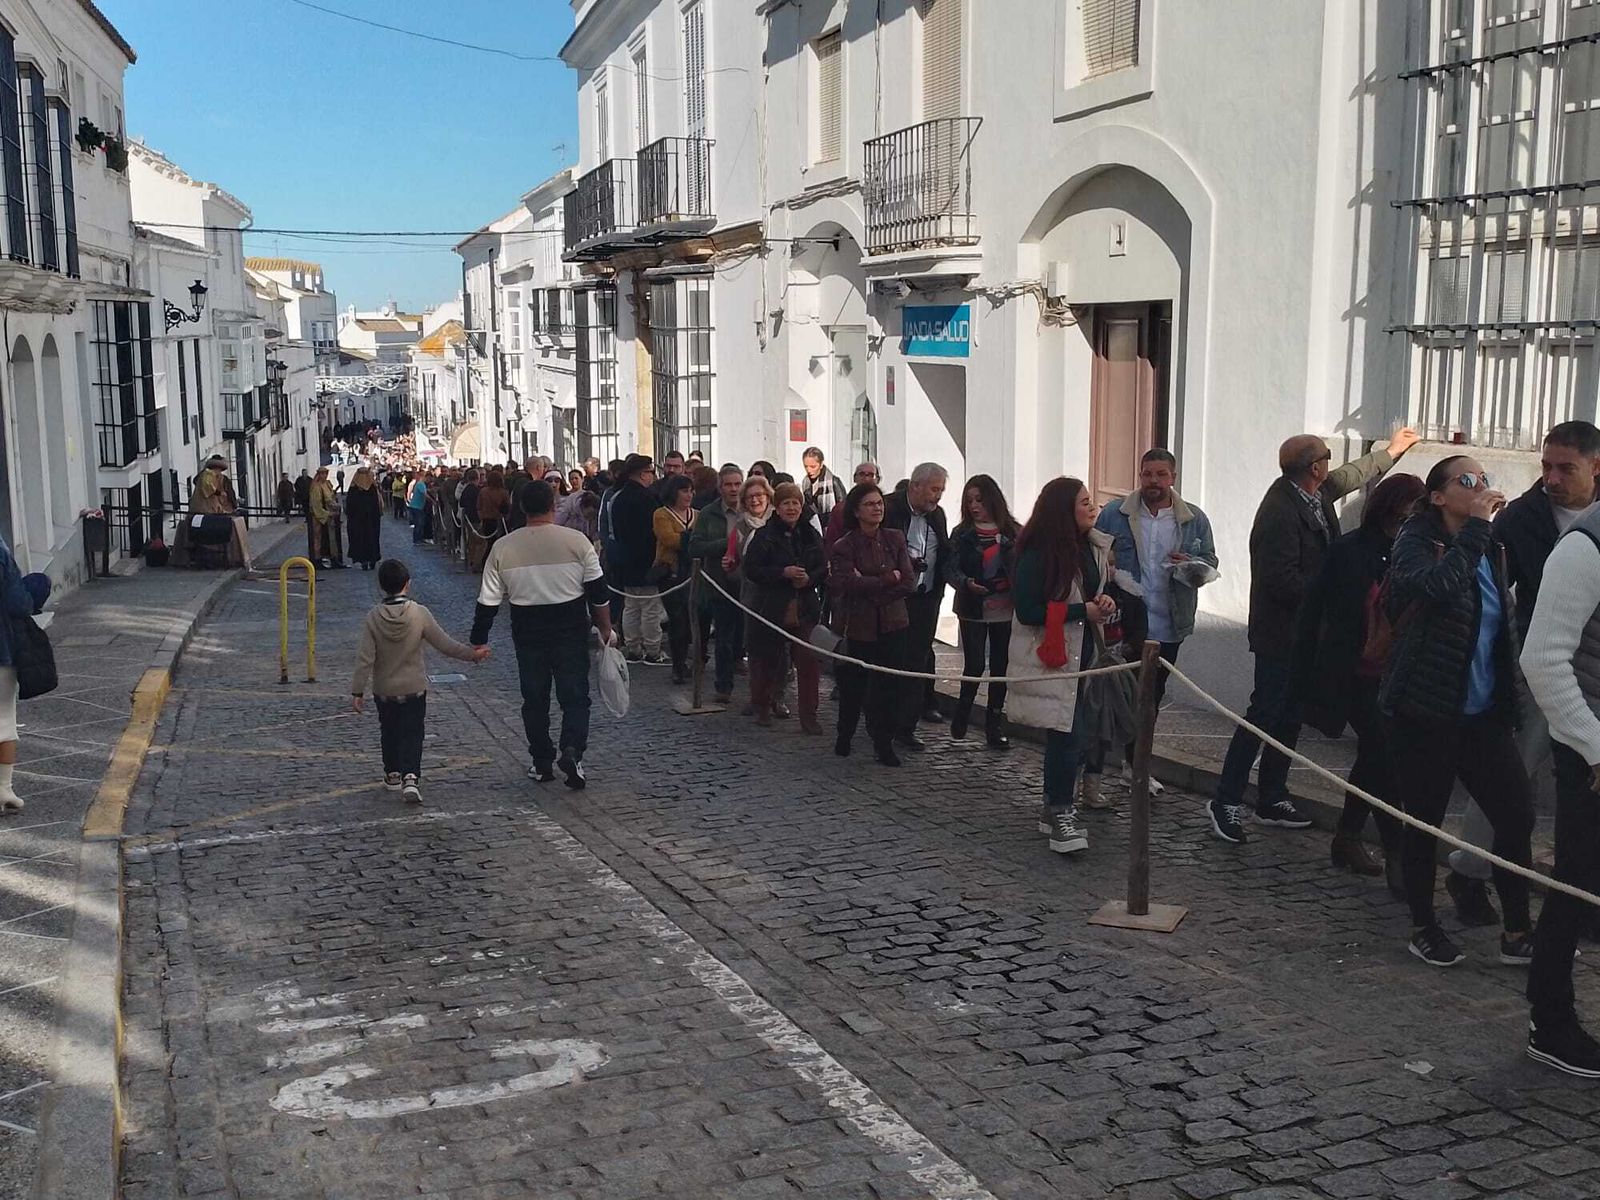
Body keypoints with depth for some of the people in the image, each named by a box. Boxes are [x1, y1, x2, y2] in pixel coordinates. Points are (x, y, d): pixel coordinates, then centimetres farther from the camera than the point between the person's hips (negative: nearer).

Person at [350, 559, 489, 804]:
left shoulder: (373, 618, -11)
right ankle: (411, 777, -13)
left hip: (384, 691, 2)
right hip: (414, 689, -1)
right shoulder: (420, 614, -14)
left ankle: (393, 774, 32)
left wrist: (357, 691, -5)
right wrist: (473, 654, 2)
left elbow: (365, 659, -12)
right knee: (412, 735, 3)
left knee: (389, 733, 19)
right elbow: (444, 644, -10)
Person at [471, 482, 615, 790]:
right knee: (575, 695, 6)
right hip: (571, 631, -2)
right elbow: (598, 592, -4)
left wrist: (477, 642, 9)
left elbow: (488, 602, -1)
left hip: (527, 632, 2)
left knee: (534, 699, 14)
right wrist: (606, 629, 7)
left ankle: (542, 764, 19)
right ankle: (571, 749, -15)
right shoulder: (577, 541, -8)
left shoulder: (503, 547, -4)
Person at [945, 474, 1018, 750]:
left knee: (1001, 666, 6)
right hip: (973, 610, -1)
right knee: (974, 665, -6)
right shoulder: (962, 533, 1)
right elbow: (950, 569, -3)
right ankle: (962, 712, 21)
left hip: (1005, 611, 2)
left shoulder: (1012, 532, 2)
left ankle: (995, 725, 19)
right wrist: (966, 583, -22)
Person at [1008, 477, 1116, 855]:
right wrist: (1082, 610, -17)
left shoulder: (1093, 547, 7)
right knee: (1069, 735, -11)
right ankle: (1060, 813, -1)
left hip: (1081, 653, 7)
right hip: (1050, 656, -7)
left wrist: (1104, 601, -1)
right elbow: (1027, 611, -18)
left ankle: (1055, 809, 24)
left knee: (1065, 736, 12)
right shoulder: (1038, 553, -16)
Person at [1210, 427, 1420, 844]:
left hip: (1305, 633, 10)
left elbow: (1349, 476, 29)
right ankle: (1227, 802, 1)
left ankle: (1272, 800, 21)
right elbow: (1282, 580, -25)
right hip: (1281, 633, -9)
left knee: (1289, 717, 13)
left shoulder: (1313, 495, 7)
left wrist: (1392, 450, 40)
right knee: (1264, 714, -6)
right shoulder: (1280, 512, -22)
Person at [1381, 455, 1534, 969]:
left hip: (1484, 714, 6)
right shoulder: (1415, 542, -8)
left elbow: (1506, 627, 20)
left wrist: (1510, 700, 14)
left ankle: (1517, 933, 15)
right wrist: (1477, 525, -22)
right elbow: (1439, 584, -31)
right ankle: (1424, 928, 22)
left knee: (1517, 816, 2)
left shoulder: (1491, 549, 12)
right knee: (1425, 823, 5)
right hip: (1426, 714, -6)